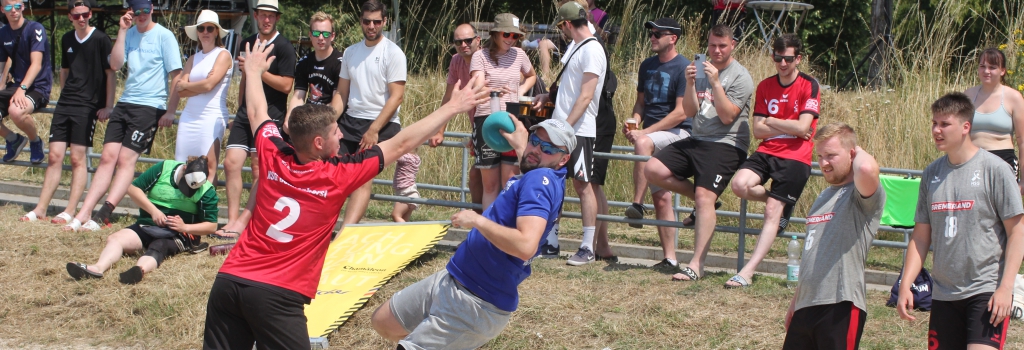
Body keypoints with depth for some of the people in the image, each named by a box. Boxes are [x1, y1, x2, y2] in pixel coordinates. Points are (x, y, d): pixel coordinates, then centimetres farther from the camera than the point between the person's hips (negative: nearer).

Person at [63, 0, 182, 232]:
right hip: (124, 103, 6)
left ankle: (104, 213, -17)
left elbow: (176, 76, -6)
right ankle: (83, 215, -5)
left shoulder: (164, 36, -4)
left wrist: (170, 111, -11)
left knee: (126, 159, -11)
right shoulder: (130, 34, 11)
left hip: (149, 106, -6)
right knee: (108, 157, -1)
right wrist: (122, 31, -6)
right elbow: (115, 64, 0)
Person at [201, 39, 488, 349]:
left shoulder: (273, 157, 3)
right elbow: (402, 144, -1)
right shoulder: (337, 175, -7)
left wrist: (253, 71, 45)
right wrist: (453, 107, 6)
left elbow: (257, 112, 26)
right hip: (277, 294, -5)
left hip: (229, 279, 5)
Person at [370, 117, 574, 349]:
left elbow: (525, 245, -36)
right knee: (383, 322, 20)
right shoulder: (537, 177, 8)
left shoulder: (542, 180, -21)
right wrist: (520, 147, 46)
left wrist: (477, 221, -25)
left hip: (479, 304, -10)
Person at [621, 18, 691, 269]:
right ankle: (669, 258, 5)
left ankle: (637, 204, -32)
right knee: (661, 198, 2)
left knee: (643, 143, -37)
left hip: (678, 133, -7)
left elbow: (681, 113, -16)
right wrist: (633, 121, -2)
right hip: (652, 135, 7)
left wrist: (644, 132, -19)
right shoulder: (647, 66, 13)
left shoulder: (683, 68, -10)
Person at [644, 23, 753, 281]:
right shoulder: (703, 69, 12)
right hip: (696, 140, 7)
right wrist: (690, 84, -9)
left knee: (705, 197, -22)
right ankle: (699, 196, 8)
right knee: (653, 170, -11)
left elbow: (727, 117, -13)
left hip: (725, 145, -7)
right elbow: (690, 112, 7)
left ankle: (697, 265, -24)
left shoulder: (740, 77, -5)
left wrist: (715, 83, -20)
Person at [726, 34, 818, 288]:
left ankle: (749, 271, -13)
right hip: (767, 151, 5)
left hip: (795, 157, -5)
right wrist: (788, 128, -7)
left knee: (772, 212, -11)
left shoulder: (809, 86, -4)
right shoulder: (765, 86, 10)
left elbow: (802, 128, -13)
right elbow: (758, 130, 5)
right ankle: (780, 203, 9)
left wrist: (772, 123, -2)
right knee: (740, 184, -22)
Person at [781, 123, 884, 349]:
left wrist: (859, 152, -9)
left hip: (841, 307, -9)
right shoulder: (823, 198, 20)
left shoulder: (864, 195, -8)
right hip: (806, 306, 9)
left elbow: (867, 169, -33)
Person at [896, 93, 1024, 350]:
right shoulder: (932, 174, 9)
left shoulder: (994, 169, -6)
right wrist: (905, 285, 4)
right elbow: (921, 236, 13)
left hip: (986, 292, -6)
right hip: (943, 293, 6)